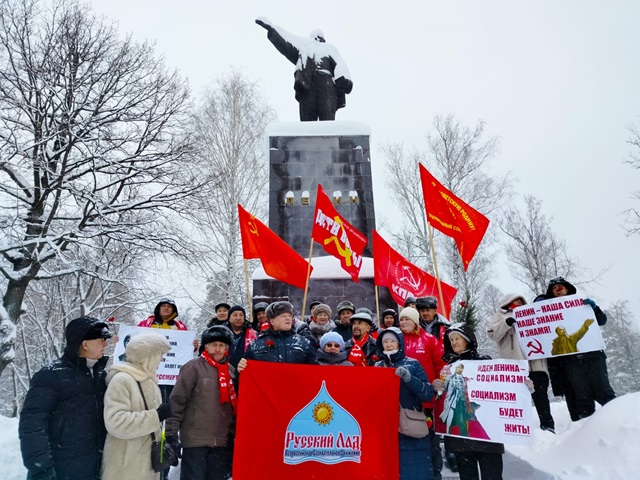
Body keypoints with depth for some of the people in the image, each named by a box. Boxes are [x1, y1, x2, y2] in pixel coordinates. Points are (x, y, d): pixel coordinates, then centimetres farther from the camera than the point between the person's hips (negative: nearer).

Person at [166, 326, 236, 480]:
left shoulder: (231, 370, 9)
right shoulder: (194, 367, -8)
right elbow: (177, 400, -9)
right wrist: (172, 431, -13)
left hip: (222, 441, 5)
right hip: (195, 439, -5)